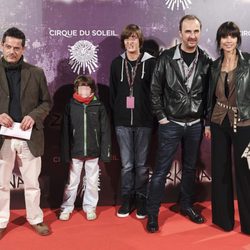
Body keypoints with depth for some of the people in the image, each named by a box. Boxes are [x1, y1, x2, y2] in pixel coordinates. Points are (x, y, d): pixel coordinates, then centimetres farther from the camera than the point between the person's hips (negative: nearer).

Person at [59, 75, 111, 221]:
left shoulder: (99, 106, 0)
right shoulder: (70, 106, 0)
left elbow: (105, 131, 0)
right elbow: (66, 131, -1)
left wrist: (105, 151, -4)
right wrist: (65, 153, -5)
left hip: (93, 153, 0)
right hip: (75, 152, 0)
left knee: (92, 182, 11)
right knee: (72, 182, 8)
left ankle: (90, 207, 26)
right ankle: (66, 208, 23)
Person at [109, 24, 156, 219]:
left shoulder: (150, 62, -1)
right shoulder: (117, 63, 7)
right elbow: (113, 93, 10)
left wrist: (153, 117, -6)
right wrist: (115, 116, 6)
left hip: (144, 122, -2)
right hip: (122, 122, 2)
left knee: (142, 164, 8)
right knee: (127, 164, 8)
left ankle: (141, 199, 21)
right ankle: (127, 199, 21)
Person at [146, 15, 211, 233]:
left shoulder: (206, 61, 0)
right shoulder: (166, 58, -8)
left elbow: (209, 94, 5)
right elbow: (155, 91, -4)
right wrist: (161, 117, -6)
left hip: (195, 125, 3)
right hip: (171, 124, -3)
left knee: (190, 167, 15)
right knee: (161, 169, 2)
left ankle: (186, 205, 34)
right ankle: (152, 213, 13)